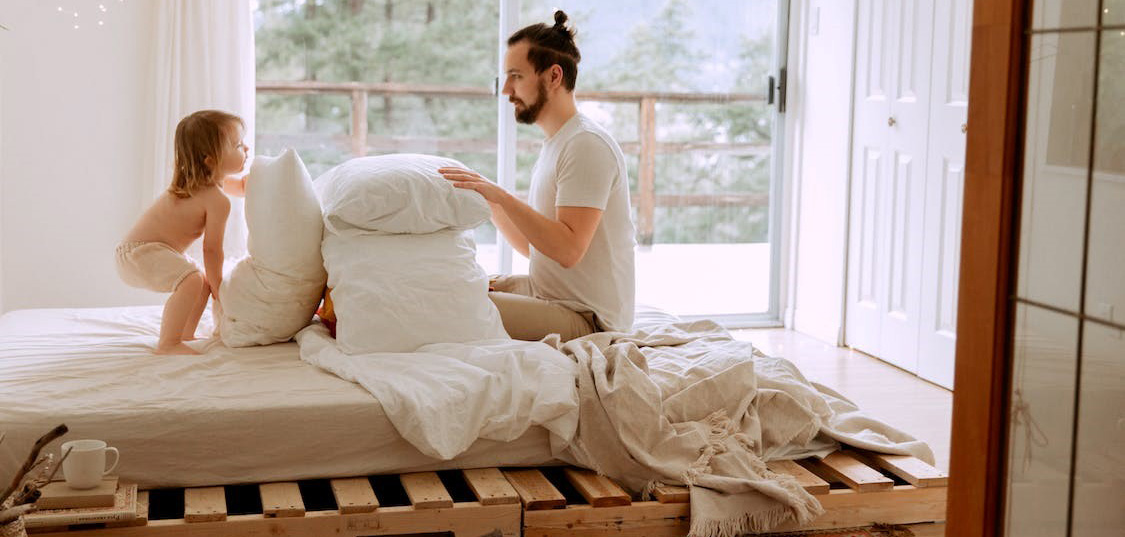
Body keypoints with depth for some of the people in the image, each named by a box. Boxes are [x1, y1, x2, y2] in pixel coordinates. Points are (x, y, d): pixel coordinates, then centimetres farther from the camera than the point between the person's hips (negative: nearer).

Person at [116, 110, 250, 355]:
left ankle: (185, 336, 32)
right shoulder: (217, 201, -22)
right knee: (192, 280, -32)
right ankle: (167, 344, -26)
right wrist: (218, 290, -5)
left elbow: (242, 186, 27)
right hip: (138, 253, -11)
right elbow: (212, 251, -17)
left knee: (205, 282, 23)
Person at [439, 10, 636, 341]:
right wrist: (488, 200, 3)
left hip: (585, 318, -10)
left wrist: (501, 196, -27)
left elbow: (568, 250, -26)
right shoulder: (556, 144, 16)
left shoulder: (587, 144, -17)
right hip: (546, 291, 10)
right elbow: (532, 245, 15)